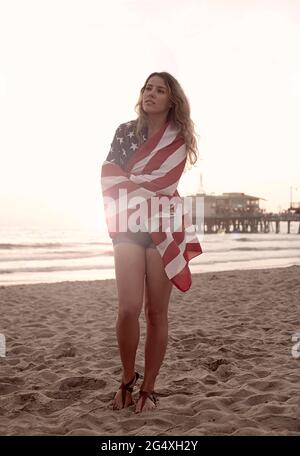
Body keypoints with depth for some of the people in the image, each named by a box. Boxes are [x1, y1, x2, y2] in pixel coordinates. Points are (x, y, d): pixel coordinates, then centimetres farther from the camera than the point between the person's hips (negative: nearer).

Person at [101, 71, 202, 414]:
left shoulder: (178, 139, 4)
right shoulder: (125, 132, 9)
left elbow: (163, 185, -9)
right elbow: (109, 178, 2)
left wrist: (128, 184, -5)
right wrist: (145, 191, -7)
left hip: (163, 227, -1)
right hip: (128, 225, 1)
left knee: (156, 312, -1)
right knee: (129, 308, -12)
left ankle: (148, 388, 11)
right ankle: (127, 378, 11)